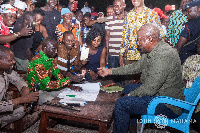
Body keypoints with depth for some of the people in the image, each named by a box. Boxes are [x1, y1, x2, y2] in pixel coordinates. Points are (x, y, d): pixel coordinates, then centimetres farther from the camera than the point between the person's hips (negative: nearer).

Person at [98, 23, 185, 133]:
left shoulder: (164, 55, -28)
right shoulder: (152, 51, 4)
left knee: (121, 104, -16)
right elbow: (136, 67, 14)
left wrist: (130, 95, -11)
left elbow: (150, 88, -28)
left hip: (168, 105, -10)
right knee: (128, 88, 24)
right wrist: (110, 71, 14)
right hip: (157, 91, 11)